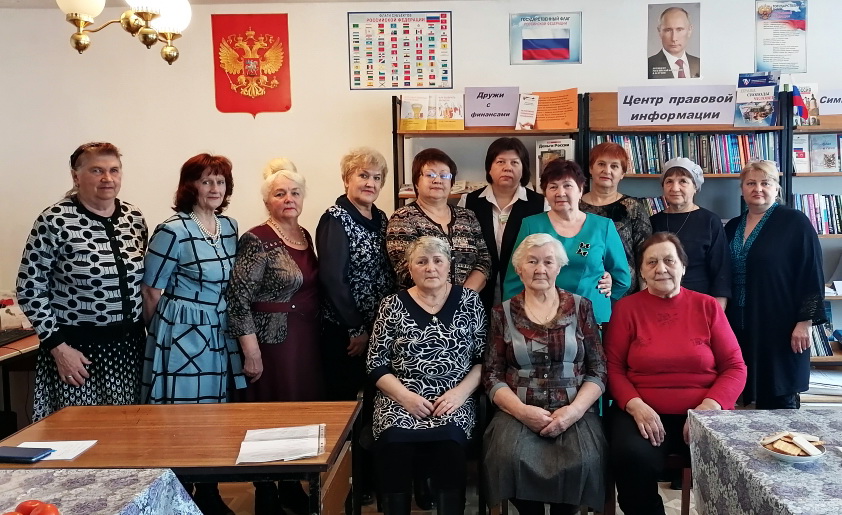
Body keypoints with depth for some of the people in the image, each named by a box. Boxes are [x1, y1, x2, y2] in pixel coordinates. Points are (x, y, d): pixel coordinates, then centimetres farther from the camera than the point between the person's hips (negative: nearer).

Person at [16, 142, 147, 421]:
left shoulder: (135, 218, 4)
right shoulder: (54, 221, -10)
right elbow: (30, 289, -7)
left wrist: (144, 329, 11)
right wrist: (58, 346, -11)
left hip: (129, 344, 5)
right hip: (76, 346, -4)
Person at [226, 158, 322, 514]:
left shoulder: (305, 235, 9)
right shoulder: (257, 241, -13)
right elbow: (238, 299, -16)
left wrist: (316, 335, 14)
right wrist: (251, 353, -18)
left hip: (307, 340, 7)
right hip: (272, 341, -7)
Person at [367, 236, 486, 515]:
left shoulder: (469, 301, 6)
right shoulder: (392, 305, 5)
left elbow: (484, 358, 4)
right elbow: (376, 365, 3)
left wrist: (461, 391, -11)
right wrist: (405, 396, -11)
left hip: (453, 401, 0)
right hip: (400, 401, 0)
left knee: (448, 440, -31)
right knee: (394, 442, -30)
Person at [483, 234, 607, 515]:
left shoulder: (581, 307, 9)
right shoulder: (502, 313, 9)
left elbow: (598, 370, 5)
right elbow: (492, 375, 4)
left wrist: (575, 409, -11)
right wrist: (522, 410, -12)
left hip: (574, 412, 0)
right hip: (518, 411, 0)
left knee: (583, 462, -29)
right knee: (510, 458, -30)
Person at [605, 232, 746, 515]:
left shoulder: (707, 306, 8)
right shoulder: (626, 308, 5)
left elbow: (735, 367, 6)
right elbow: (613, 367, 3)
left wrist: (709, 407, -11)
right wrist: (635, 405, -15)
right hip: (643, 413, -1)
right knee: (633, 458, -31)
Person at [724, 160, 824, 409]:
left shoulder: (795, 223, -5)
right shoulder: (732, 227, 12)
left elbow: (811, 276, -8)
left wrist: (805, 322, -13)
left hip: (780, 326, -5)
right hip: (740, 327, 5)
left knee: (779, 398, 1)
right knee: (750, 392, 9)